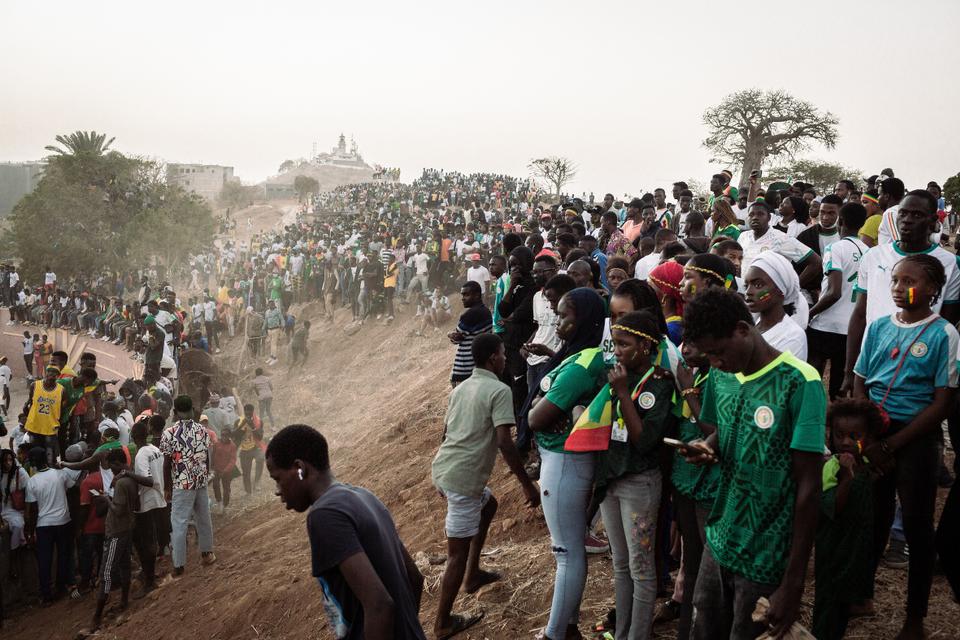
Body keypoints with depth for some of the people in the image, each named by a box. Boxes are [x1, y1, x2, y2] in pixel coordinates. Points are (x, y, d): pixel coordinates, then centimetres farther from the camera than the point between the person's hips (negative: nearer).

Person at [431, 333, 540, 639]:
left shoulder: (461, 388, 15)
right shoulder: (499, 390, -11)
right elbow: (505, 443, -18)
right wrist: (527, 485, -14)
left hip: (442, 469, 9)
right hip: (463, 478, -9)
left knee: (488, 504, 31)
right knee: (458, 552, 1)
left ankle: (473, 574, 36)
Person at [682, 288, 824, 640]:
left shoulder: (799, 383, -17)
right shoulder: (721, 376, 2)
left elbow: (808, 487, -16)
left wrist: (793, 584, -16)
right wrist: (707, 448, -7)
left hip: (766, 557, -6)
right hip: (720, 540, 6)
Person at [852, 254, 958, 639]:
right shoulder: (878, 327, 3)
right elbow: (860, 386, 8)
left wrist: (890, 446, -13)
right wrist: (867, 441, -5)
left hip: (915, 437, -4)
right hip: (871, 433, 4)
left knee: (917, 525, 6)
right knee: (871, 519, 15)